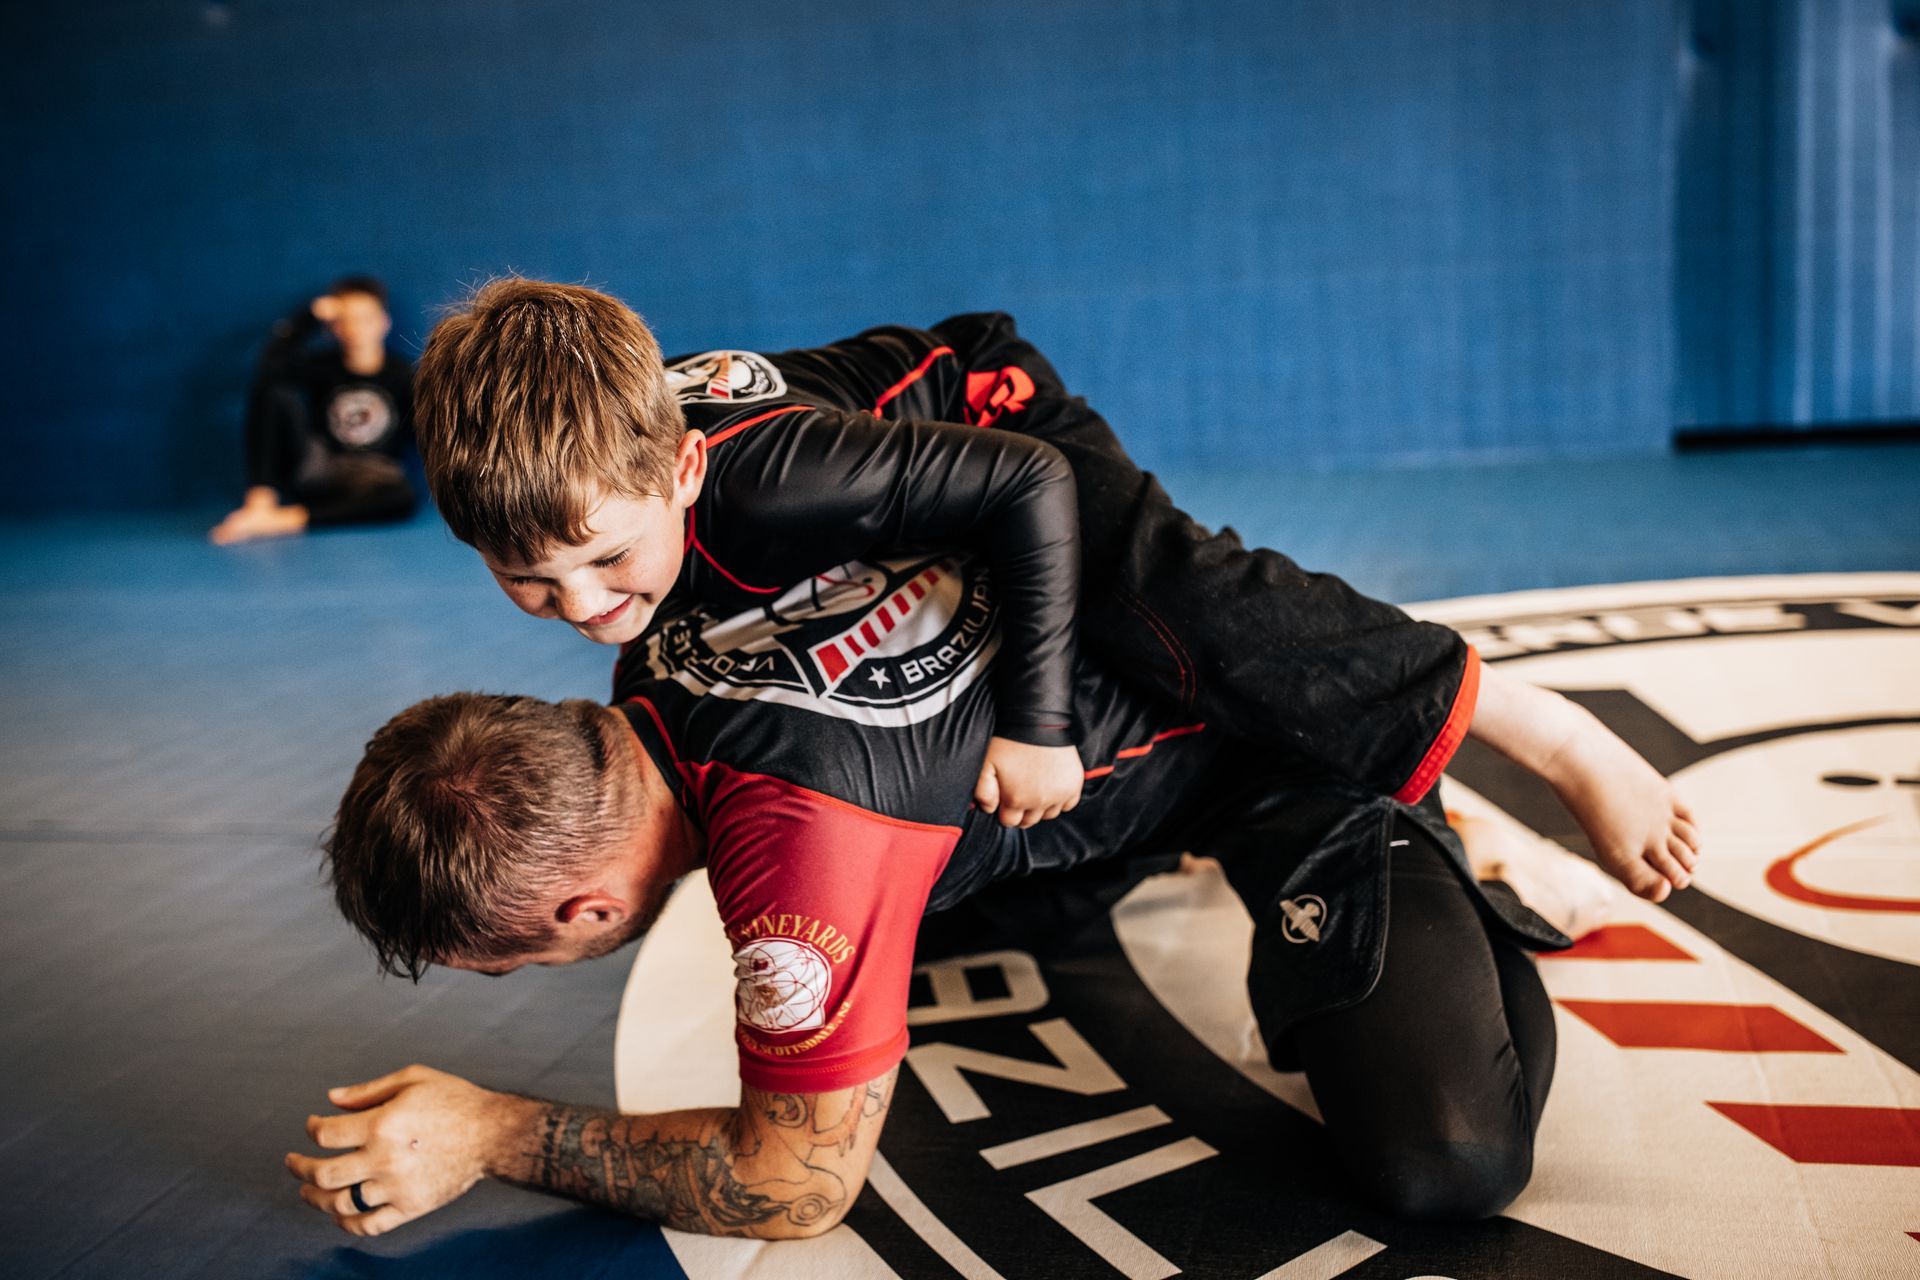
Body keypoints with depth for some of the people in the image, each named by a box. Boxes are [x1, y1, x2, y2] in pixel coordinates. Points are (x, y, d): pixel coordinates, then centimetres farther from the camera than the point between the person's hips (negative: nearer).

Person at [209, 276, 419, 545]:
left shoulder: (403, 376, 2)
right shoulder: (324, 365, 4)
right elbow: (272, 365, -16)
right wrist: (311, 314, -19)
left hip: (368, 486, -1)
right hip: (312, 472, 1)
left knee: (406, 499, -38)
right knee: (277, 395, -21)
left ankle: (278, 520, -37)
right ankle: (259, 502, -30)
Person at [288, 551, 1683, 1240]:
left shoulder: (796, 831, -39)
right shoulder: (657, 665, -11)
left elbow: (802, 1179, -26)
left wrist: (495, 1135, -23)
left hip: (1286, 740, -8)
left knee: (1443, 1165, -21)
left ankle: (1459, 911, 7)